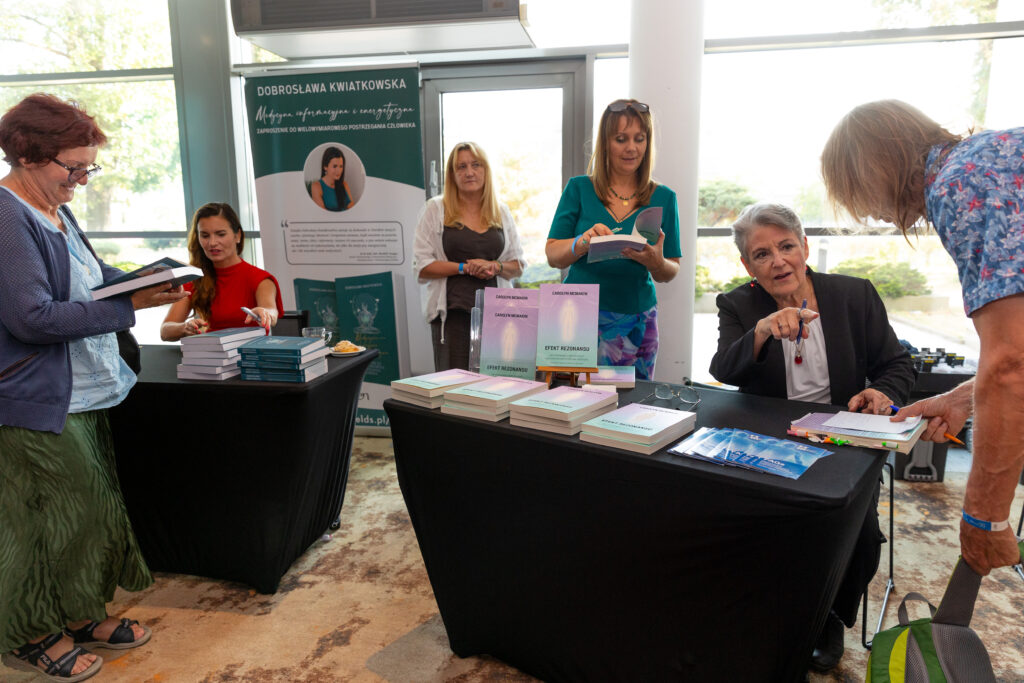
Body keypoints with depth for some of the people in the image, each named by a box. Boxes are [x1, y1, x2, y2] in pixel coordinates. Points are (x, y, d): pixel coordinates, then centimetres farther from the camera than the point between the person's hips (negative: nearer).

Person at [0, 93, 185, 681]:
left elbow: (93, 276, 21)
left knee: (93, 504, 16)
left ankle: (81, 614, 34)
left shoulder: (56, 212, 11)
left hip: (80, 394, 10)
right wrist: (129, 306, -22)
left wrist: (144, 282, 2)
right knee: (48, 514, 3)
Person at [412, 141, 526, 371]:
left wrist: (495, 266, -6)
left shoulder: (501, 212, 13)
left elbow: (518, 265, 15)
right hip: (452, 312, -2)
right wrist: (464, 267, -10)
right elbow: (421, 267, -1)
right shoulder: (436, 209, 5)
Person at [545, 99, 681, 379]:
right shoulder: (579, 189, 1)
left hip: (636, 322, 2)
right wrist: (583, 243, -22)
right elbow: (552, 256, -2)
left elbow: (671, 271, 8)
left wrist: (656, 263, -15)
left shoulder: (663, 198, 5)